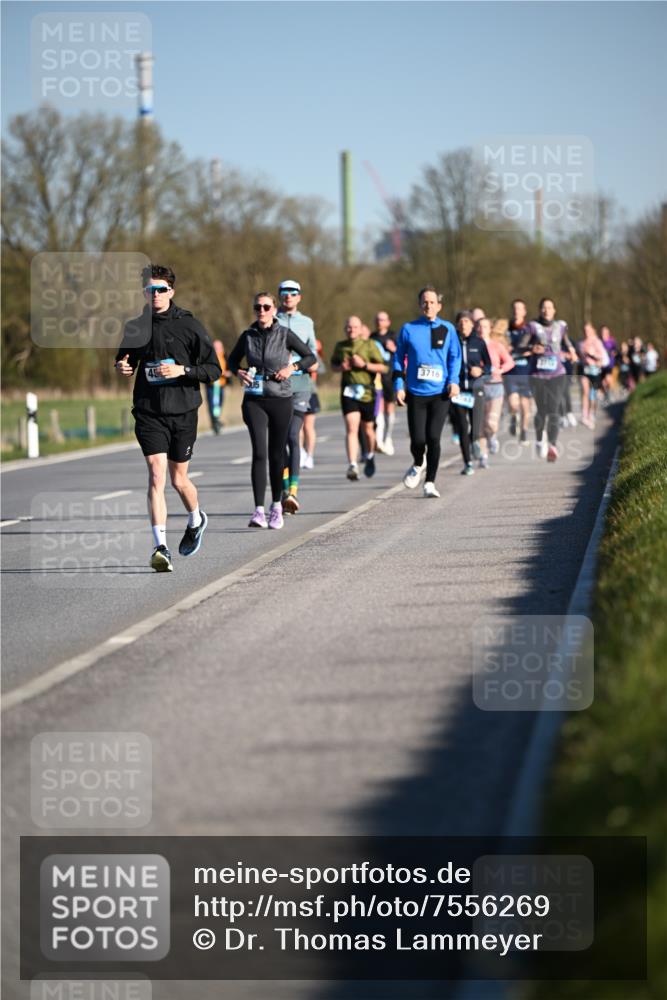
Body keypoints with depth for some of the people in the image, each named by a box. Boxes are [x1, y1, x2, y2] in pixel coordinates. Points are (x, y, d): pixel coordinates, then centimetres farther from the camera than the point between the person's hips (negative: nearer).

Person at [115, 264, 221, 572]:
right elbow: (124, 359, 22)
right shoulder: (134, 327, 5)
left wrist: (182, 370, -17)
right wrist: (122, 367, -2)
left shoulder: (189, 325, -3)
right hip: (148, 413, 1)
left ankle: (196, 519, 43)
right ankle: (161, 547, -16)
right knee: (156, 476, -13)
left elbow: (214, 370, -2)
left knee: (178, 480, 11)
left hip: (183, 412, -1)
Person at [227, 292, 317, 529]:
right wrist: (238, 372, -3)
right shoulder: (248, 336, 4)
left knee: (276, 454, 7)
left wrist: (292, 367, -10)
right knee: (259, 452, -14)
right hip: (254, 400, 0)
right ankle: (258, 511, -19)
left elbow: (311, 357, 6)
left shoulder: (285, 335, -1)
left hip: (280, 400, 0)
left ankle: (276, 506, 25)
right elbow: (232, 360, 18)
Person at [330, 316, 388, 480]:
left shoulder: (369, 345, -2)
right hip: (348, 392, 0)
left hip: (367, 392, 0)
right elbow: (333, 364, 22)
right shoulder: (340, 346, 7)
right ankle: (352, 466, -23)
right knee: (351, 428, -15)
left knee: (367, 429, 14)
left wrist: (364, 364, -16)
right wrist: (340, 367, -1)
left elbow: (383, 367, -3)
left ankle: (370, 456, 43)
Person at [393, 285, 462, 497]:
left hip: (440, 393, 0)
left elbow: (455, 357, 10)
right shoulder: (409, 329, 4)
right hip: (416, 393, 0)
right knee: (418, 439, -4)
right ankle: (418, 464, 31)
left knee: (433, 438, -9)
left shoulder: (447, 329, 6)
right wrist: (399, 386, 1)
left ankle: (430, 482, 2)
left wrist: (454, 381, -4)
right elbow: (399, 359, 10)